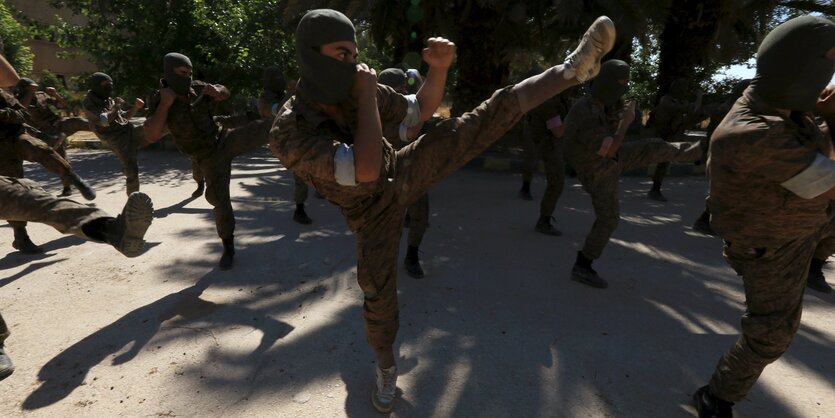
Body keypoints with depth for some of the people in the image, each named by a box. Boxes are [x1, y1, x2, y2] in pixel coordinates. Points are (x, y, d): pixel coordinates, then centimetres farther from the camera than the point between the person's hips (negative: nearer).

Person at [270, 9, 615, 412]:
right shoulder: (286, 134, -33)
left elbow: (422, 110, -5)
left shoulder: (354, 90, -17)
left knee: (490, 116, -11)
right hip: (374, 209, -3)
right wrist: (367, 95, -38)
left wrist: (440, 66, -26)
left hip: (403, 174, 3)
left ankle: (570, 70, -5)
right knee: (379, 296, -1)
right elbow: (365, 170, -45)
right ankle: (385, 368, 29)